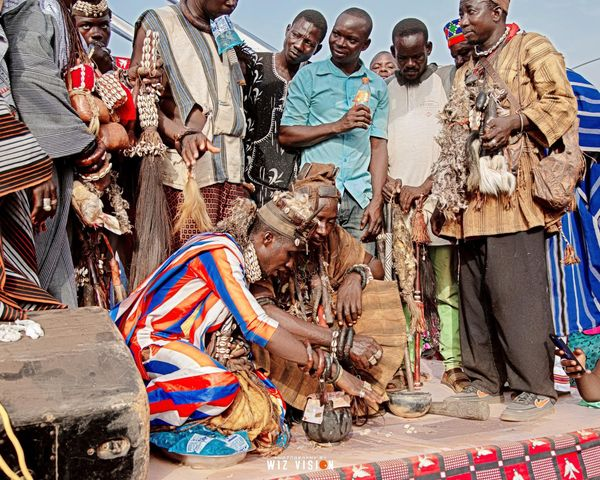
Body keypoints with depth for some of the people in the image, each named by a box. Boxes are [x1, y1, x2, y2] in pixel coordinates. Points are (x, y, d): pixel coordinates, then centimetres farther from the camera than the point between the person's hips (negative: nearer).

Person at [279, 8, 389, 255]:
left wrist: (377, 201, 1)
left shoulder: (377, 86, 15)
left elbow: (378, 146, 11)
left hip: (360, 197, 2)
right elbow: (286, 135, 1)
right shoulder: (309, 76, 7)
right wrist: (338, 126, -8)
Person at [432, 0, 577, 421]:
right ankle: (486, 380, 14)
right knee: (475, 289, 6)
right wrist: (444, 185, 15)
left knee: (515, 289, -11)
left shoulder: (531, 48, 5)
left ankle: (537, 388, -3)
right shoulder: (467, 72, 25)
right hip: (473, 194, 7)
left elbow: (562, 103, -3)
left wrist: (514, 121, -16)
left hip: (514, 189, -7)